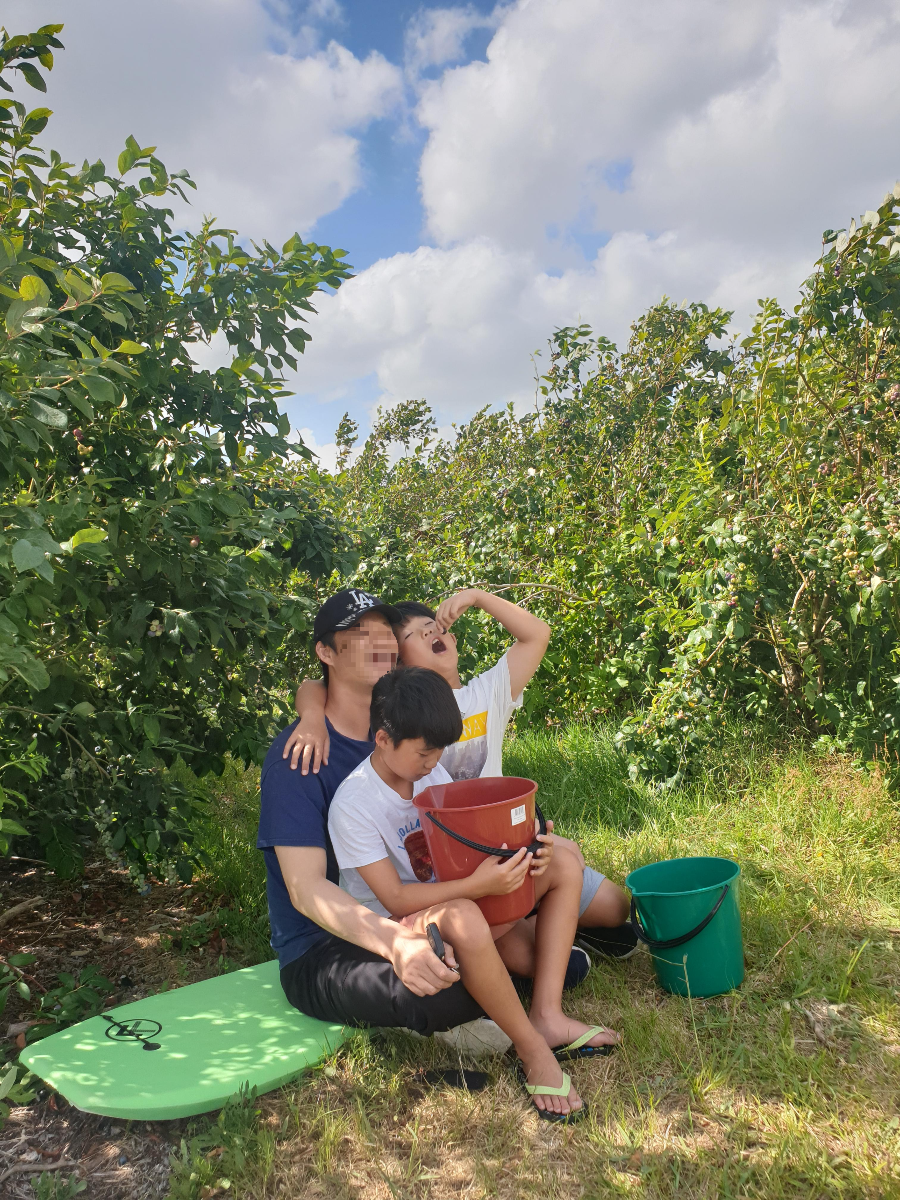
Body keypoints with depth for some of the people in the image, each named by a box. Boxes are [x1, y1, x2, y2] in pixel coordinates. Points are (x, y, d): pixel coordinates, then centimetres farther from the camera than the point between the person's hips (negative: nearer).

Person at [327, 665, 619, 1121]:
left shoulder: (430, 773, 0)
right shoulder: (352, 805, -21)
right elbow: (394, 900, -23)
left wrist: (525, 850, -19)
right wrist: (476, 885, -35)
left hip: (449, 901, 8)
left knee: (563, 866, -2)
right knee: (461, 917, -42)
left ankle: (547, 1016, -11)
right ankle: (533, 1051, -20)